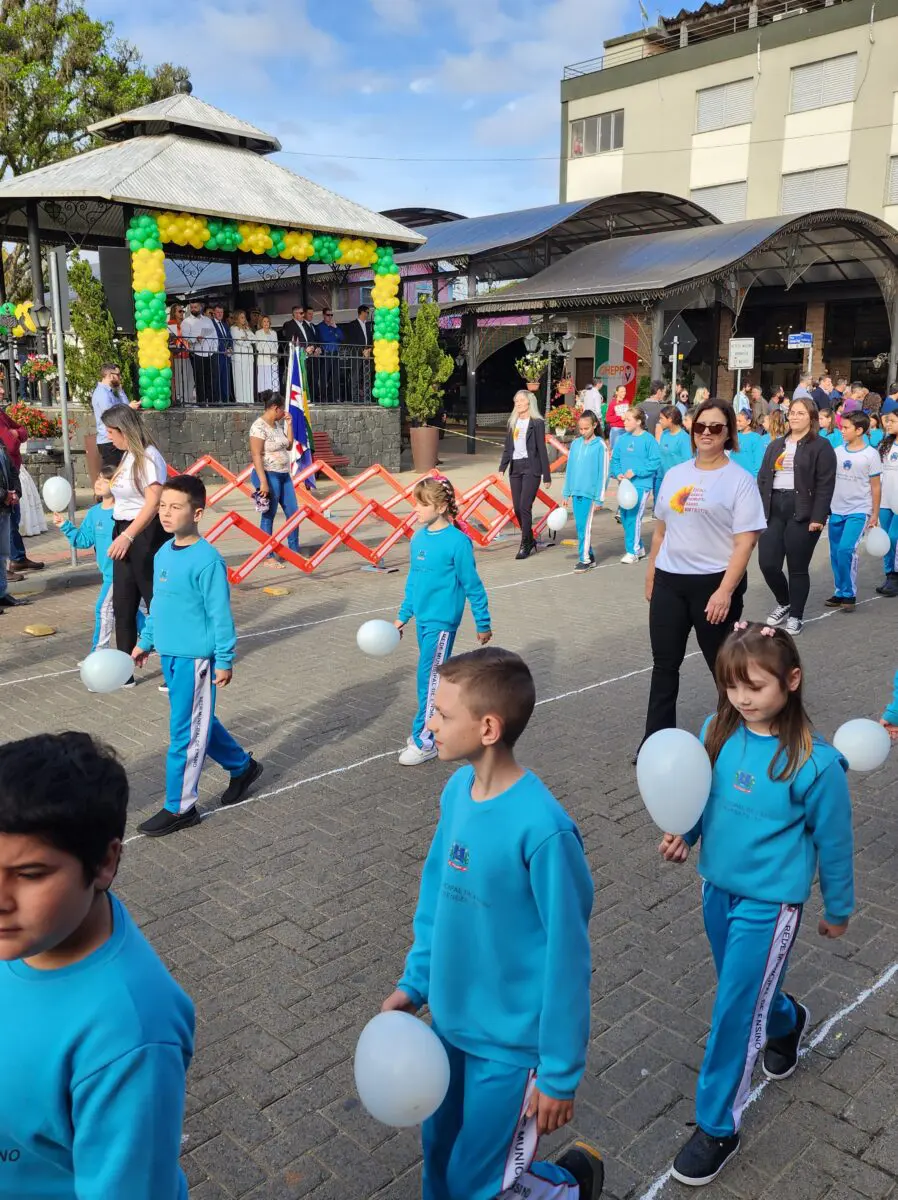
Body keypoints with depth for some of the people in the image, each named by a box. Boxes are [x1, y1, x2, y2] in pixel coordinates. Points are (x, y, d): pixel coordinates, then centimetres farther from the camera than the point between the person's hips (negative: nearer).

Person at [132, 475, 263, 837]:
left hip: (194, 658, -8)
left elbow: (220, 614, -16)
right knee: (199, 723, 20)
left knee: (185, 733, 1)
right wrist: (145, 641, 21)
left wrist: (224, 660, -14)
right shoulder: (163, 554, 7)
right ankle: (243, 766, 40)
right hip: (169, 655, 8)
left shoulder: (207, 560, -18)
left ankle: (179, 808, 14)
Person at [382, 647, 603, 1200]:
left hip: (512, 1041, -6)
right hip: (452, 1020, 6)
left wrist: (561, 1070, -13)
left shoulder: (542, 829, -30)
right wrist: (416, 981, 8)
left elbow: (567, 956, -21)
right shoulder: (457, 788, -8)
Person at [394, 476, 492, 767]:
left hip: (442, 621, -7)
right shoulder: (418, 539, 4)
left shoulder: (457, 541, -17)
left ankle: (424, 741, 5)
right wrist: (403, 616, 17)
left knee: (428, 678, -4)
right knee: (438, 676, 17)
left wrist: (483, 623, -4)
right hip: (422, 620, 7)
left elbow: (473, 586, -10)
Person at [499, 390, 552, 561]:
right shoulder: (512, 422, 13)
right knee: (517, 508, 6)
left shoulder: (537, 423, -3)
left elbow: (541, 449, -5)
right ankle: (530, 539, 23)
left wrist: (547, 476, -5)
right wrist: (502, 467, 3)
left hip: (531, 467, -6)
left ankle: (525, 545, -3)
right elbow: (507, 447, 15)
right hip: (515, 467, 6)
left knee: (525, 507, -11)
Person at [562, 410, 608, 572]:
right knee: (580, 526, 9)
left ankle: (585, 559, 2)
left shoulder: (599, 446, -6)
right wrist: (567, 493, 12)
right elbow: (569, 469, 12)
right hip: (575, 492, 5)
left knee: (584, 525, -6)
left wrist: (599, 498, -7)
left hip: (590, 492, -5)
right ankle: (588, 555, 20)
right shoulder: (575, 443, 8)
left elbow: (603, 473, -6)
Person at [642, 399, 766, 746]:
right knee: (664, 664, 8)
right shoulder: (675, 474, 9)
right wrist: (651, 575, 16)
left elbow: (745, 542, -14)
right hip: (669, 581, 5)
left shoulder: (740, 480, -8)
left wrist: (725, 591, -21)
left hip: (714, 582, -5)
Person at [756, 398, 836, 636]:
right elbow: (762, 479, 15)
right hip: (773, 510, 5)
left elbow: (825, 485, -7)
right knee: (767, 563, -1)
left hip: (802, 513, -5)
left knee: (798, 568, 0)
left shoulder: (821, 446, 0)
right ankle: (783, 603, 25)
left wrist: (818, 517, -16)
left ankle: (795, 616, 14)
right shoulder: (775, 446, 17)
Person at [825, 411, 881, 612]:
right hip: (836, 510, 5)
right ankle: (840, 592, 21)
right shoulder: (837, 452, 4)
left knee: (846, 549, -18)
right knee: (836, 553, 8)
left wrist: (875, 514, -1)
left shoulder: (870, 454, -6)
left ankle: (849, 594, -5)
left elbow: (875, 486, -1)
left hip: (859, 511, -5)